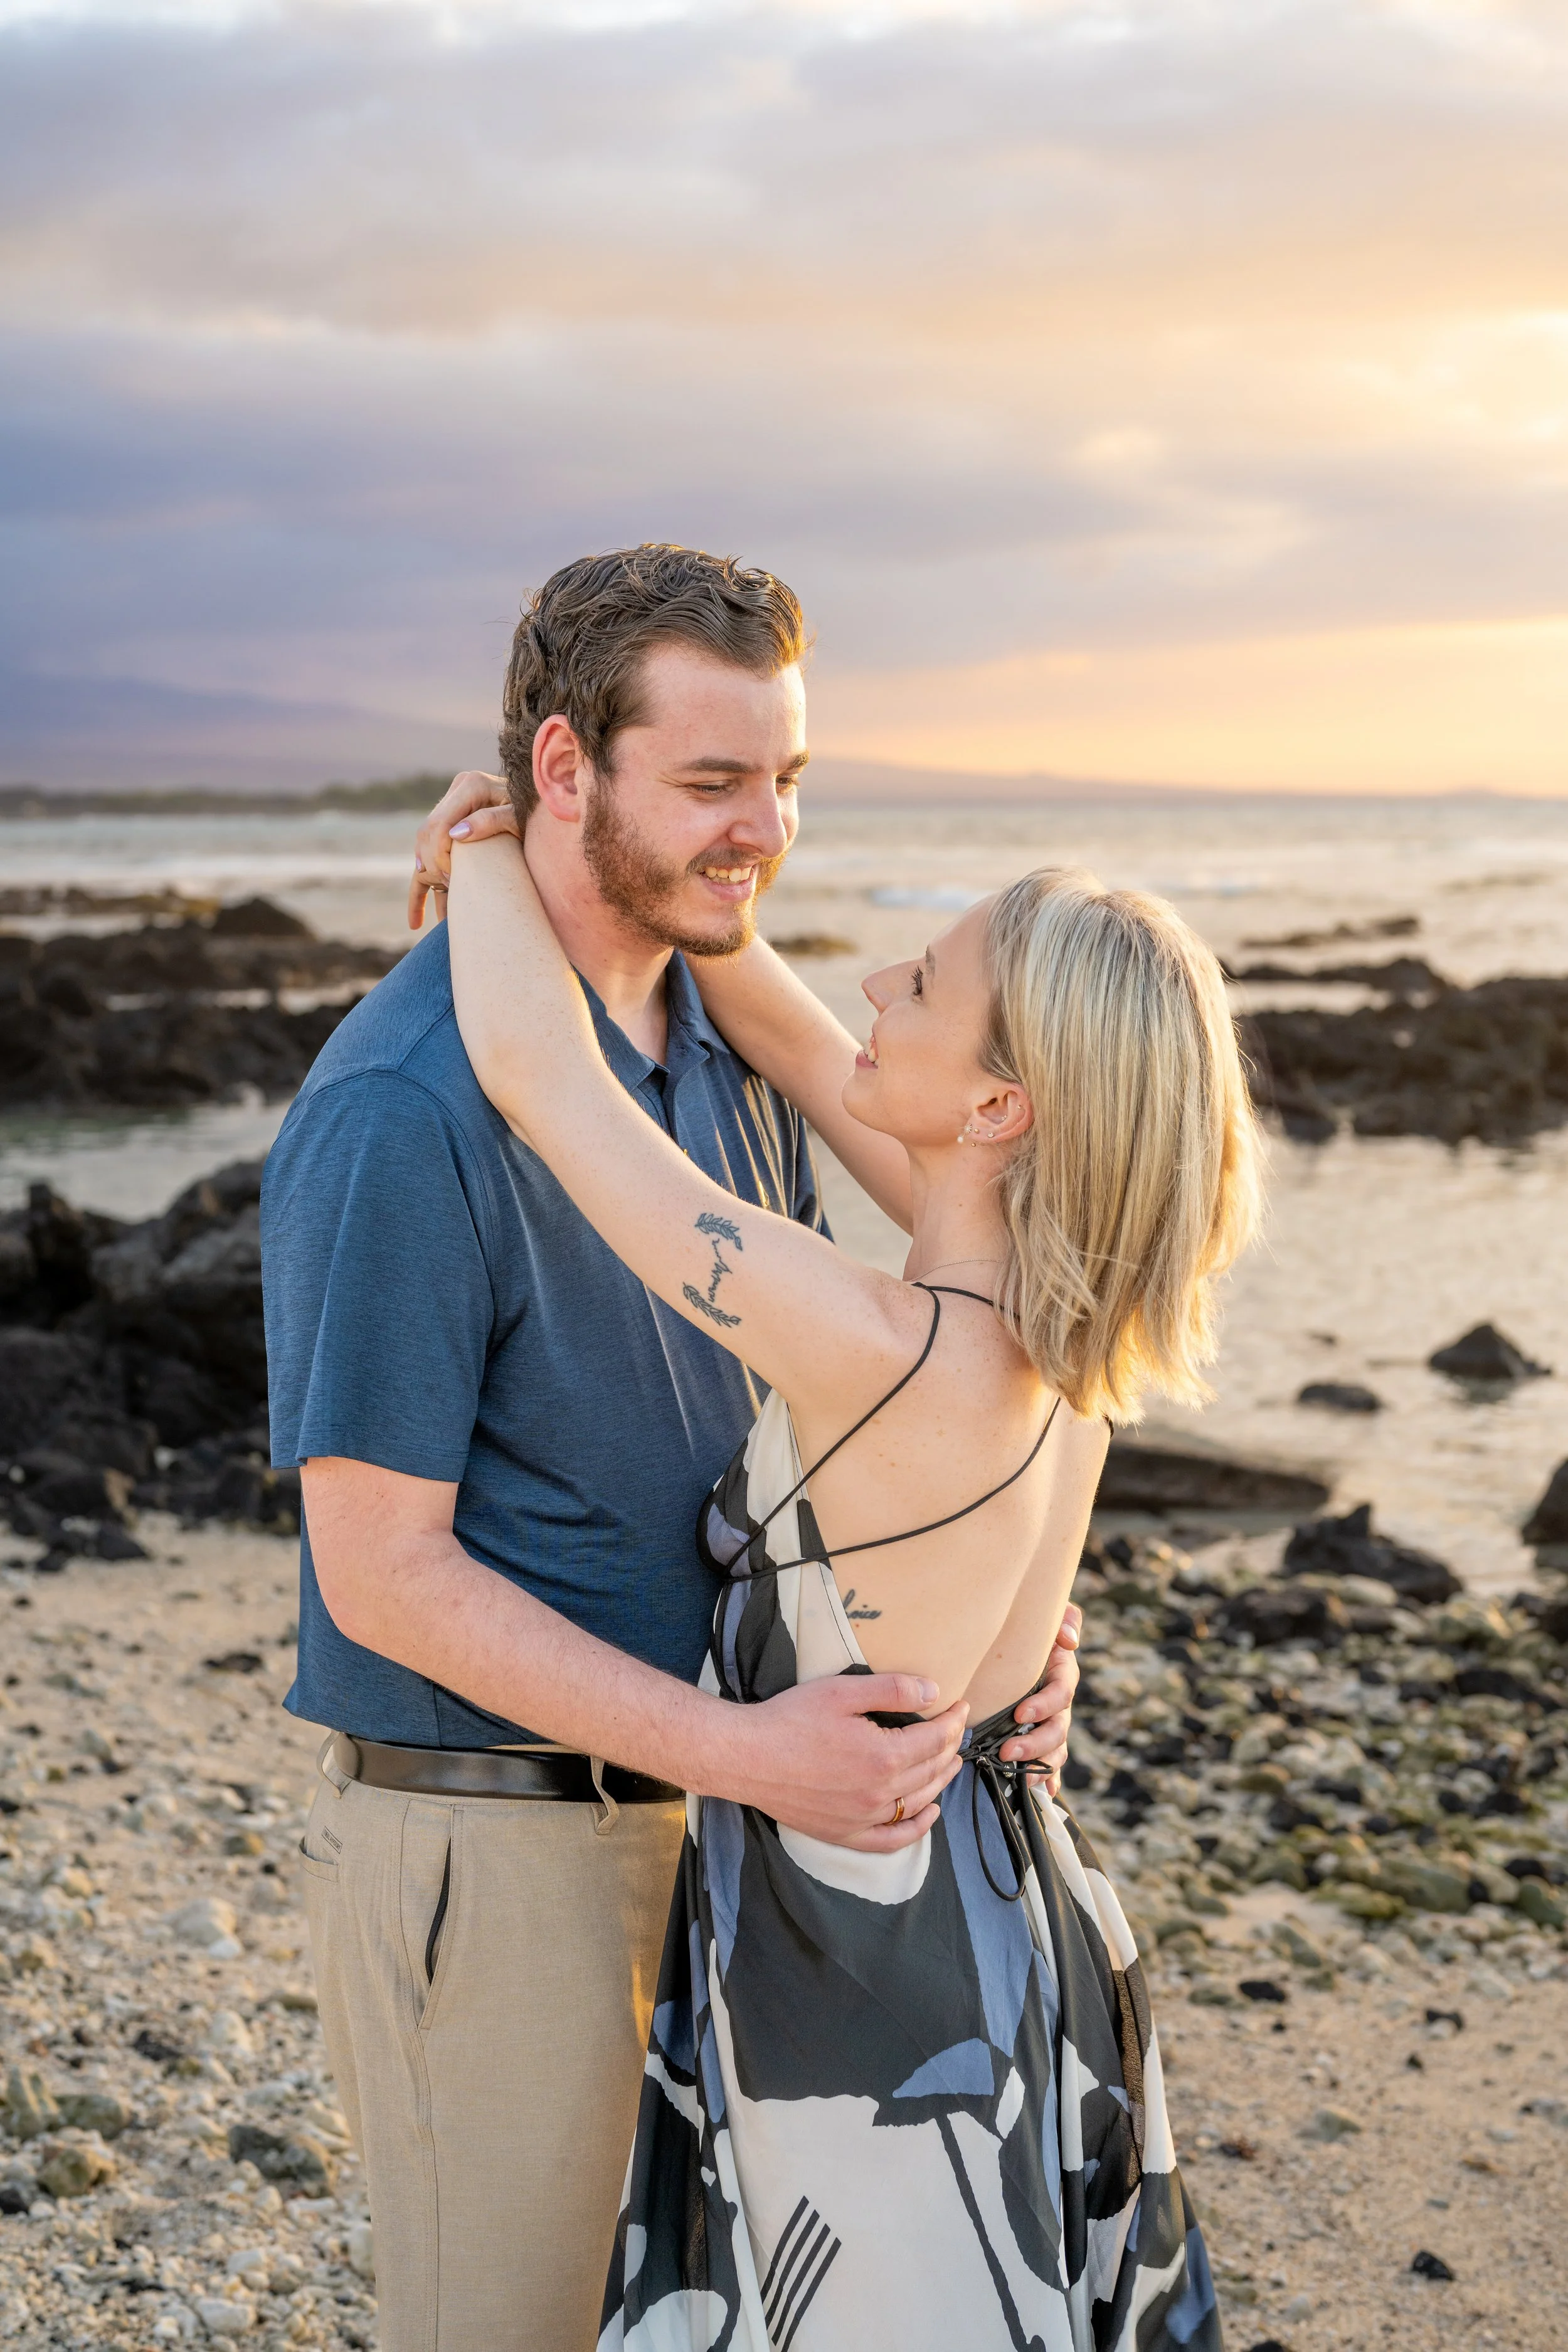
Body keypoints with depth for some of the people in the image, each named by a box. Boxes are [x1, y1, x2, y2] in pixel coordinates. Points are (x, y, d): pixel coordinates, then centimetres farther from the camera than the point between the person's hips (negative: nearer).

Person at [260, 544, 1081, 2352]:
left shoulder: (726, 1046, 5)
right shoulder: (397, 1112, -22)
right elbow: (381, 1571, -21)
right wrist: (745, 1753, -24)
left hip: (692, 1799, 8)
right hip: (486, 1845, -8)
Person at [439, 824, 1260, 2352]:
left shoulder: (886, 1354, -30)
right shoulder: (1065, 1301, -7)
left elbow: (533, 1068, -25)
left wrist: (489, 841, -8)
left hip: (871, 1960, -8)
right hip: (991, 1897, 8)